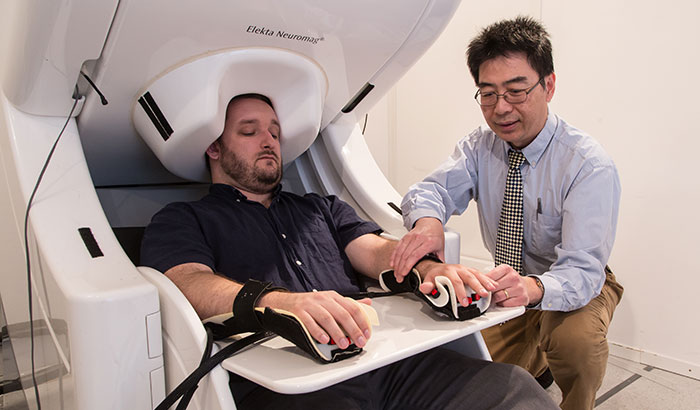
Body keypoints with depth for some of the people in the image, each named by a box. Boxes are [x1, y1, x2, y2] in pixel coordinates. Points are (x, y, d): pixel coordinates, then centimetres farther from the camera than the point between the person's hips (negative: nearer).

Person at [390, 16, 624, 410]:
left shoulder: (590, 166, -25)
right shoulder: (480, 146, -9)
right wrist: (427, 221, -44)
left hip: (579, 288, -4)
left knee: (575, 340, -34)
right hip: (509, 285, 4)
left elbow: (581, 270, -32)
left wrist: (533, 288, -54)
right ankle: (537, 363, 29)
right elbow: (432, 188, -19)